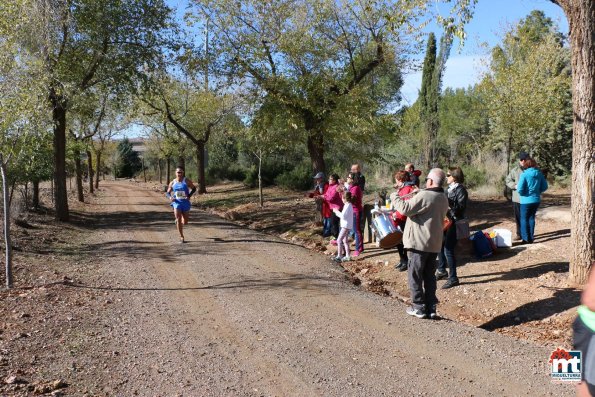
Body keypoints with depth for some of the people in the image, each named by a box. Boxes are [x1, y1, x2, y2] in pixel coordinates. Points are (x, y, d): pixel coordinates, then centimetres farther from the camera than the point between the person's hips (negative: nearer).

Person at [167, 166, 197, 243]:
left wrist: (189, 196, -13)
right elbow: (168, 192, 11)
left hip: (185, 203, 0)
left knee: (185, 222, 8)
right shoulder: (172, 183, 2)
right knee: (178, 220, -12)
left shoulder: (186, 181, -5)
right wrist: (170, 197, -11)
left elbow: (194, 188, 3)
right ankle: (181, 237, -1)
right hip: (177, 203, 0)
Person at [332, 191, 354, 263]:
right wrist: (337, 212, 9)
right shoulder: (348, 205, 11)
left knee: (339, 240, -9)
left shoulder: (347, 206, -19)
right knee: (345, 241, 16)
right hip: (346, 225, 10)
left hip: (346, 226, -10)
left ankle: (339, 256, -7)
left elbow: (343, 216, -25)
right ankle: (347, 256, 22)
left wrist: (336, 211, -14)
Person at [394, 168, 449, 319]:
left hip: (419, 243, -8)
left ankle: (419, 308, 10)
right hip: (434, 243, 8)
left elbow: (405, 209, -21)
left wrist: (396, 198, -5)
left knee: (415, 276, 5)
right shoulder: (443, 199, 10)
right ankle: (431, 308, 17)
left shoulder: (424, 196, -19)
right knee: (429, 276, 14)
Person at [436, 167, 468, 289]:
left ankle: (453, 278, 1)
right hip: (447, 221, 9)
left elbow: (461, 207, -21)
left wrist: (449, 203, -29)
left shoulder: (460, 190, -13)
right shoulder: (450, 188, 13)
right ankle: (442, 271, 34)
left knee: (448, 250, -10)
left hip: (455, 223, -9)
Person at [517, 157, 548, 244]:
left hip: (526, 200, -5)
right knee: (531, 218, 17)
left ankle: (526, 239, 6)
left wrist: (519, 190, 2)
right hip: (536, 200, 5)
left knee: (524, 219, 6)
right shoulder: (539, 174, 0)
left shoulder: (524, 174, -16)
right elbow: (544, 187, 5)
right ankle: (531, 237, 21)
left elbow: (520, 189, -20)